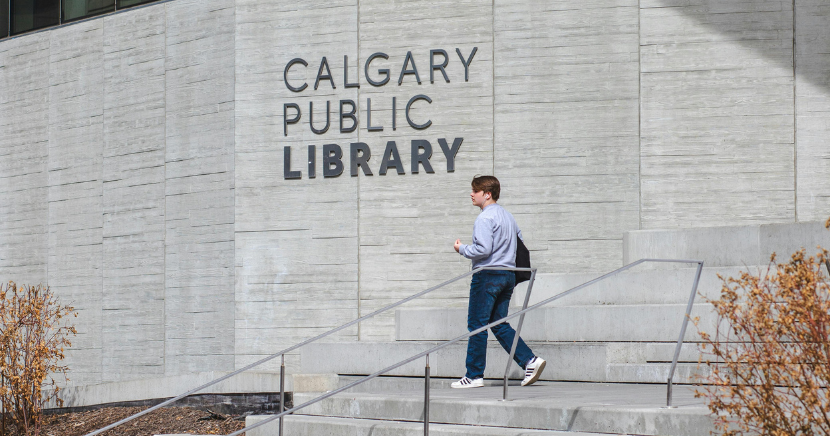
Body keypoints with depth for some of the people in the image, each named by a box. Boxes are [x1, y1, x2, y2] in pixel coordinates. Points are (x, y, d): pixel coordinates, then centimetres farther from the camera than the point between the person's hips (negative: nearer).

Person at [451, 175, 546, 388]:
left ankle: (474, 375, 1)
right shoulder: (507, 216, 16)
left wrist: (462, 249, -6)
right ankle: (530, 360, 0)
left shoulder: (485, 218, -12)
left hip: (488, 275, -9)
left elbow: (483, 249, -21)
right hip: (509, 275, 9)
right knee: (499, 325, 13)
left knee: (477, 325, -2)